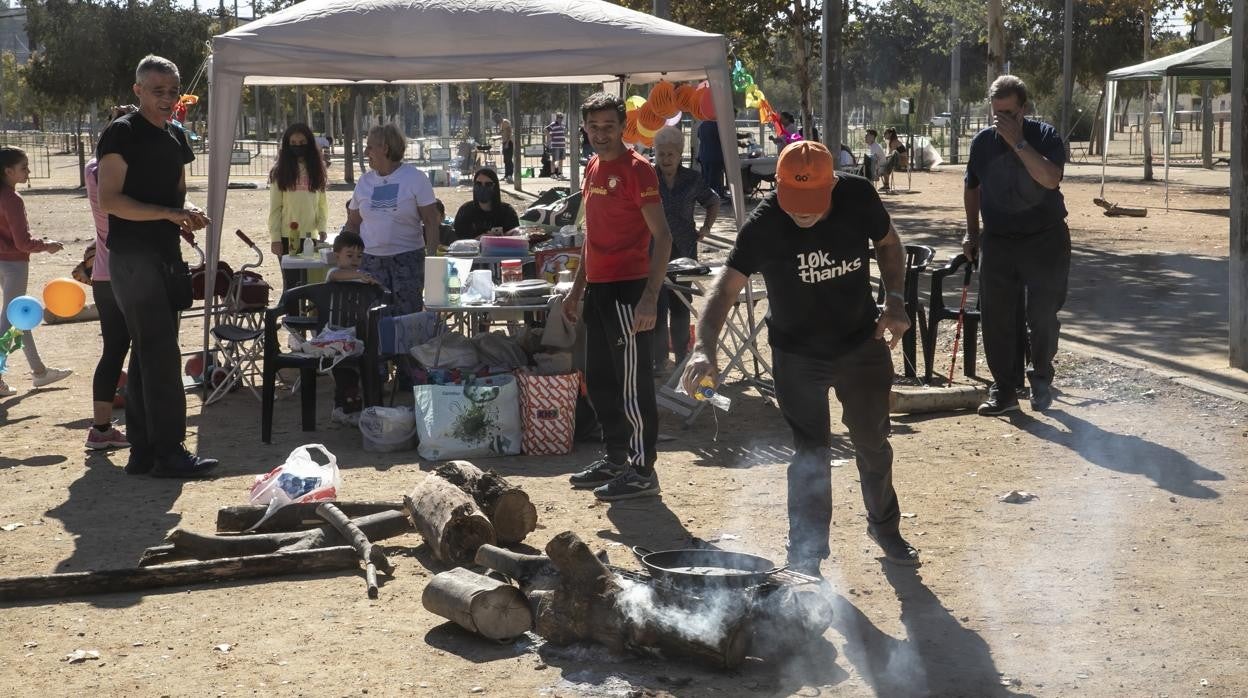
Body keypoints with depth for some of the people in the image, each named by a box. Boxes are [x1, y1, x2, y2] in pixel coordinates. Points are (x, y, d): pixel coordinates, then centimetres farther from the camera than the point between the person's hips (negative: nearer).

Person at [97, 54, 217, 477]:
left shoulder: (176, 137, 16)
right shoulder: (122, 134, -9)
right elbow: (110, 200, -16)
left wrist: (187, 212, 2)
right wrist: (170, 213, -22)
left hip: (166, 255, 8)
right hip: (133, 255, -8)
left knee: (148, 354, 10)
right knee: (161, 352, -12)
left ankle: (143, 453, 15)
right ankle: (168, 453, -9)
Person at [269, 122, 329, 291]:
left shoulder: (317, 169, 8)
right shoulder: (280, 171, 1)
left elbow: (322, 203, 10)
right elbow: (274, 208, -1)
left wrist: (322, 228, -1)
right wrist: (275, 238, -7)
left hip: (311, 235, 2)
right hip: (288, 236, -2)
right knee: (291, 283, -3)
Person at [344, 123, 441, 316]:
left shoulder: (415, 178, -2)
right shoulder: (364, 181, 10)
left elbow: (431, 222, -4)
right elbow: (353, 224, 16)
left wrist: (432, 258, -12)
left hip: (407, 258, -3)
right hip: (371, 260, 4)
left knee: (408, 315, -3)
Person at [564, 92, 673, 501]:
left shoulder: (636, 169, -11)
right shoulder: (593, 168, 13)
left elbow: (662, 236, -15)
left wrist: (650, 297, -22)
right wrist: (577, 287, 20)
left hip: (627, 290, -9)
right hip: (597, 289, 9)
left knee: (631, 384, -4)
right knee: (598, 380, 15)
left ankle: (643, 471, 4)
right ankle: (615, 459, 28)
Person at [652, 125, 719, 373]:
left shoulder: (692, 180, 4)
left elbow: (713, 203, 20)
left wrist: (705, 229, 11)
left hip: (684, 250, 2)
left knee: (681, 306, 9)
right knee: (657, 306, -4)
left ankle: (682, 357, 19)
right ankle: (659, 360, 3)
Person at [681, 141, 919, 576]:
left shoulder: (858, 198, -17)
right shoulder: (762, 226, -25)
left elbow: (888, 244, 3)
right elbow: (726, 288, -30)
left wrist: (894, 300, -10)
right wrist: (705, 348, -45)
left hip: (861, 343, 3)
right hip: (798, 353, -3)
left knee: (872, 442, 18)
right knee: (811, 453, -5)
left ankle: (885, 527, 41)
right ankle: (806, 556, 7)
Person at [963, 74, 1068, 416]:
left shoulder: (1045, 136, -9)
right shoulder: (982, 142, 3)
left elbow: (1050, 178, -27)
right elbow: (972, 189, 17)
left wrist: (1018, 142, -27)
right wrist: (972, 233, 16)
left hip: (1044, 240, -3)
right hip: (997, 242, 3)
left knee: (1043, 317, 2)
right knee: (996, 320, 0)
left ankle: (1041, 381, 23)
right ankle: (1004, 390, 9)